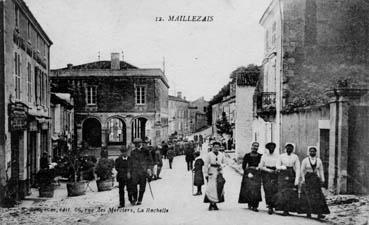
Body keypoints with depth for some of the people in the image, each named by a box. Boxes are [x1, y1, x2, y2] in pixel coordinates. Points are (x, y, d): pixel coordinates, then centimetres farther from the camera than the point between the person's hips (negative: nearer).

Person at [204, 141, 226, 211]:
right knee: (211, 188, -8)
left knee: (219, 188, 0)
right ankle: (211, 204, -1)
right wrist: (206, 174, -2)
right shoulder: (209, 154, -3)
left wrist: (221, 166, -3)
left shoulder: (221, 155, 6)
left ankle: (214, 203, 11)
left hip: (219, 172, 3)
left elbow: (223, 163, 19)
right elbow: (206, 164, 0)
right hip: (211, 173, -3)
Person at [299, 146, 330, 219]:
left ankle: (319, 214, -8)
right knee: (307, 196, -4)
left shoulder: (319, 160, 6)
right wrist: (303, 179, -10)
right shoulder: (305, 160, -1)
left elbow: (321, 171, 7)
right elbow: (302, 171, -2)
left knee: (318, 196, -5)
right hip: (307, 180, -2)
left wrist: (322, 180, 0)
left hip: (316, 179, 2)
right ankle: (308, 212, 2)